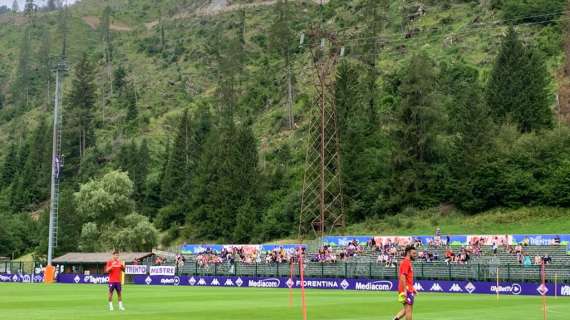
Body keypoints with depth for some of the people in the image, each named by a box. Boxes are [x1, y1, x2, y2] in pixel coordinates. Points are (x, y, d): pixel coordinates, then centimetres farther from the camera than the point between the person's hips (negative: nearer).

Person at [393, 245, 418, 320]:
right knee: (409, 309, -4)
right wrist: (405, 290, -25)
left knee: (407, 309, 14)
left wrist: (413, 288, 24)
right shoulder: (406, 262, -13)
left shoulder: (408, 263, 18)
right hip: (406, 290, -10)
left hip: (408, 289, 10)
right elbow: (402, 277, -21)